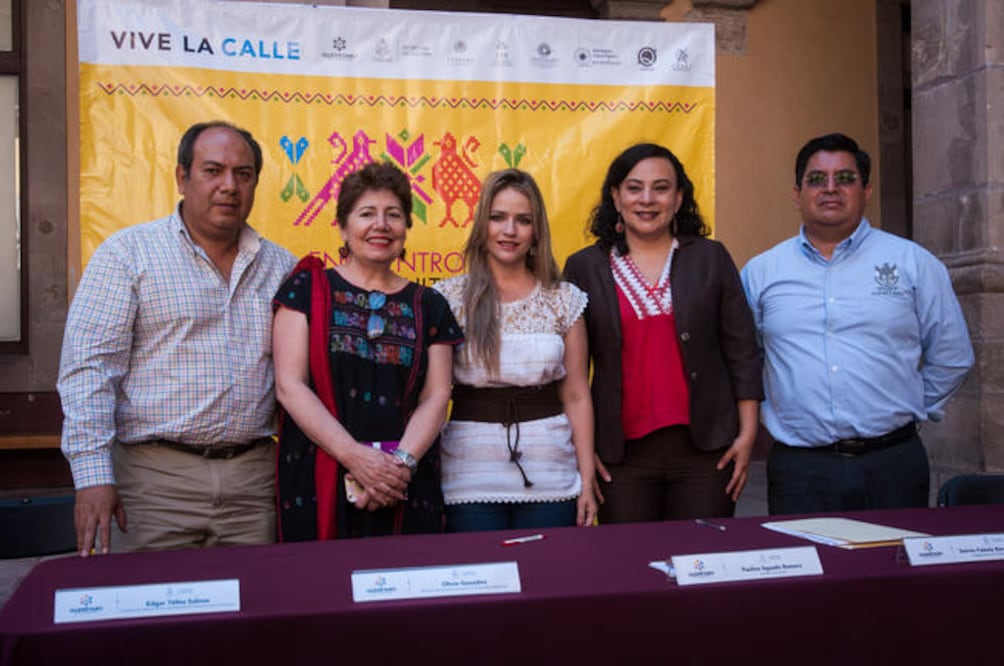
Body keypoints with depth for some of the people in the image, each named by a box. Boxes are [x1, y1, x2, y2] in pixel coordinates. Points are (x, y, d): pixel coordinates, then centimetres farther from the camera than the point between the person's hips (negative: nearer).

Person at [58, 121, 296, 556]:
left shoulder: (281, 267, 12)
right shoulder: (128, 253, 0)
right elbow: (88, 365, -6)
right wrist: (92, 474, -14)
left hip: (254, 475, 4)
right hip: (157, 477, -3)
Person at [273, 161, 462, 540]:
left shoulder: (428, 306, 11)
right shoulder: (309, 289, 4)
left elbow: (435, 398, 5)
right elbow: (290, 385, -4)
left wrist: (403, 462, -13)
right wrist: (355, 456, -15)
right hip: (316, 486, -2)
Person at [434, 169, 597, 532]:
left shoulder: (565, 299, 5)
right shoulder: (449, 298, 0)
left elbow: (577, 397, 6)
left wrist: (586, 480, 2)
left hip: (550, 480, 2)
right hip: (471, 480, -1)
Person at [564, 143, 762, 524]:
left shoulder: (711, 259, 6)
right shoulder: (584, 268, 4)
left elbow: (742, 352, 6)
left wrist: (747, 434, 1)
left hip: (705, 449, 1)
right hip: (622, 453, 0)